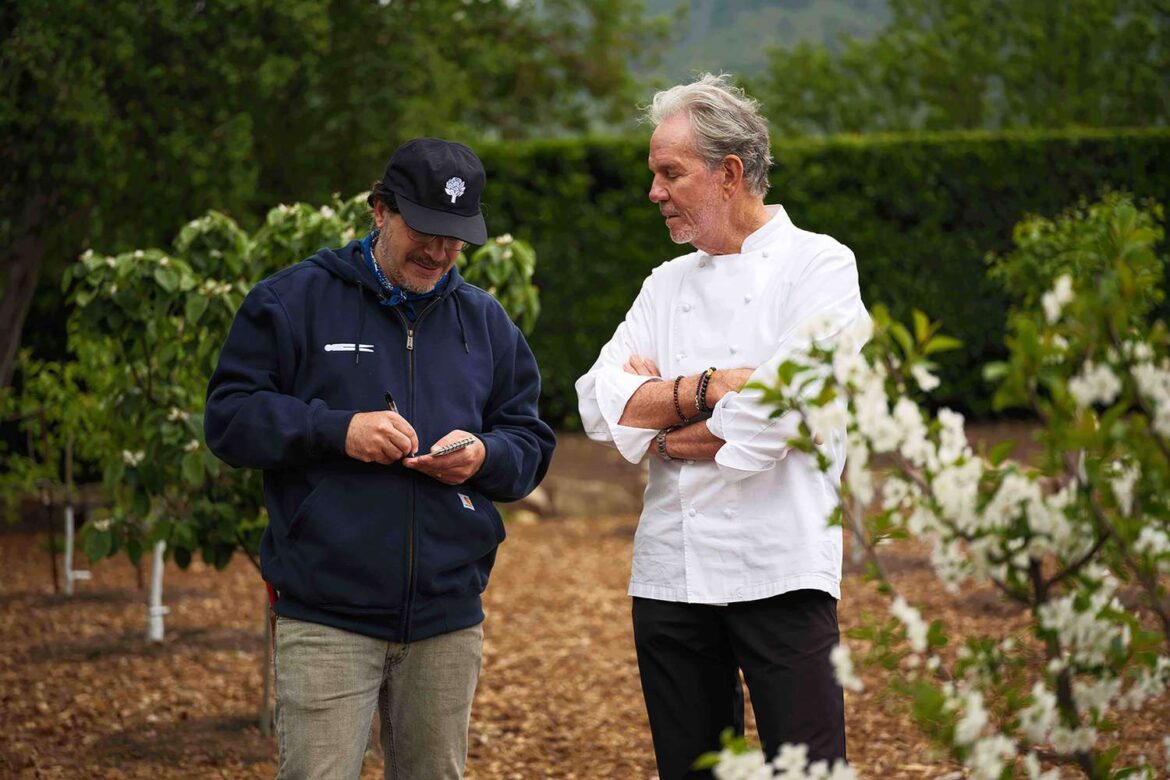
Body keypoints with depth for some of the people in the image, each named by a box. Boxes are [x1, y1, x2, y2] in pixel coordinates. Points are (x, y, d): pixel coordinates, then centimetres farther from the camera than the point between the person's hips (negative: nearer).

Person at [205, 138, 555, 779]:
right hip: (326, 618, -4)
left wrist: (485, 456, -7)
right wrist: (336, 430, -16)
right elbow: (229, 417, -2)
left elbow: (531, 444, 17)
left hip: (448, 622, 4)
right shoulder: (293, 300, 1)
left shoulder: (486, 322, 15)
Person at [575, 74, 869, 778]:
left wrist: (662, 424, -2)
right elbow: (602, 406, 3)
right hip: (670, 570, 6)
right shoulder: (667, 285, 17)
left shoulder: (819, 265, 0)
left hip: (779, 569, -6)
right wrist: (714, 386, -10)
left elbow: (787, 410, -15)